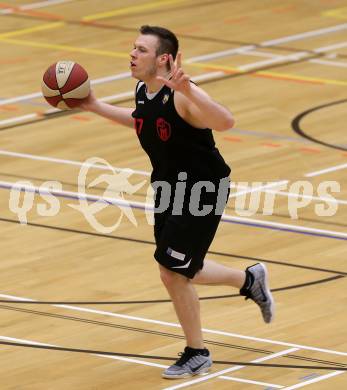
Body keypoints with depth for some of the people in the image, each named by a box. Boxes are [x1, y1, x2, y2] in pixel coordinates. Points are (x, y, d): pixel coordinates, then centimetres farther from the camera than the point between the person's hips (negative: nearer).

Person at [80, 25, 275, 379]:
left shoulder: (181, 96, -27)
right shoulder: (142, 92, -2)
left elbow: (225, 122, -44)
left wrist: (187, 90, -56)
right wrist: (95, 107, 15)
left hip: (202, 190, -8)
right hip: (169, 188, 9)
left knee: (172, 273, -7)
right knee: (179, 272, 15)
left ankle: (196, 355, 14)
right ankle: (250, 280, 40)